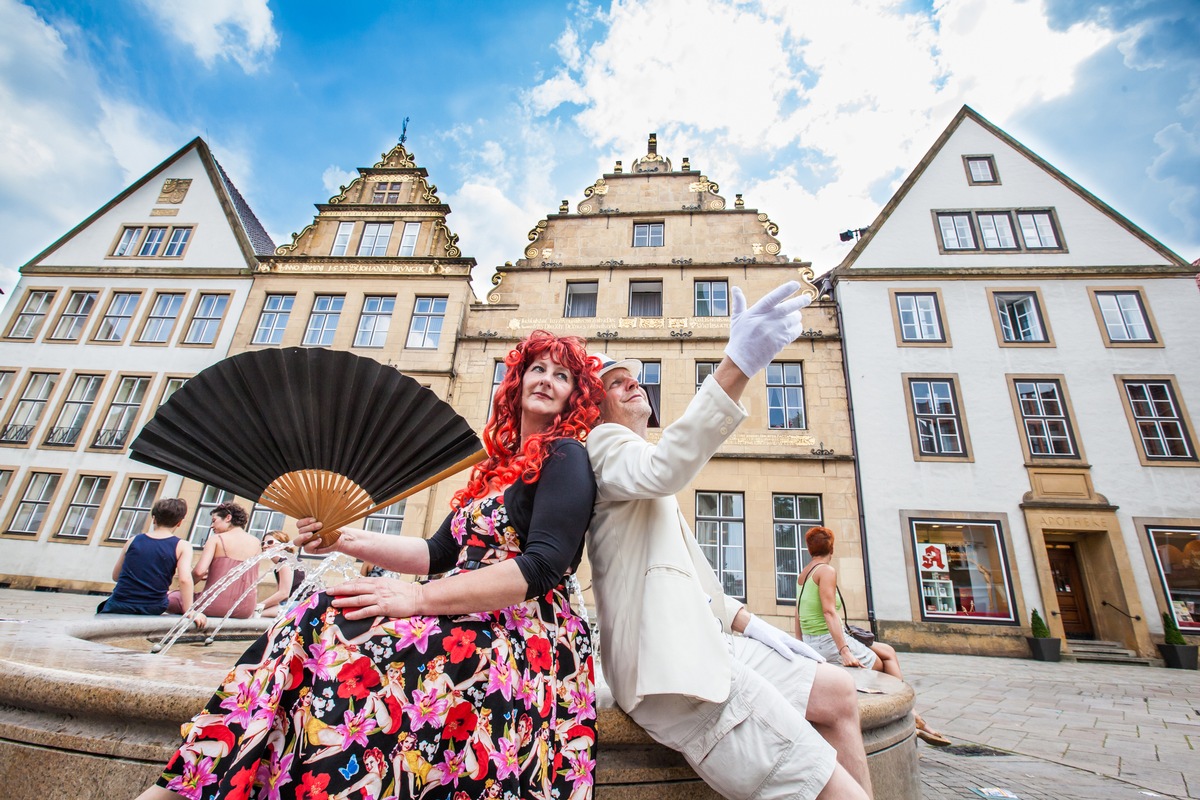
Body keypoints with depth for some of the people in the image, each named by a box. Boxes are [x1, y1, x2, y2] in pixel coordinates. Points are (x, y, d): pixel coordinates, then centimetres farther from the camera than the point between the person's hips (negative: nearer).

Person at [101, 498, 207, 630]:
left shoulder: (133, 541, 3)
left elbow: (115, 576, 13)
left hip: (119, 606, 4)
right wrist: (189, 612, -14)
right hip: (152, 609, -3)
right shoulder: (182, 546, -7)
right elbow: (185, 579, -18)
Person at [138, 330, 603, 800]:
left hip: (523, 638, -7)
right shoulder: (500, 463, 19)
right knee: (318, 625, -10)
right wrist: (346, 540, 9)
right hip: (472, 619, 7)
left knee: (334, 636, -24)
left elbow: (542, 567, -19)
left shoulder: (564, 457, -5)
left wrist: (421, 597, -22)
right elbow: (440, 553, 19)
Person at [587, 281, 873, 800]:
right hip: (673, 664, -10)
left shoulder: (641, 473, 27)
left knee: (837, 693, 14)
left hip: (697, 642, 10)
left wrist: (748, 623, 15)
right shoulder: (605, 444, -4)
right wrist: (736, 369, -39)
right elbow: (663, 471, -30)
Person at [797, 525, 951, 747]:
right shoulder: (827, 570, -12)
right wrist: (845, 652, -22)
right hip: (829, 642, -8)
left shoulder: (803, 573, 12)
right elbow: (829, 611, -21)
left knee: (888, 652, 16)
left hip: (813, 643, 8)